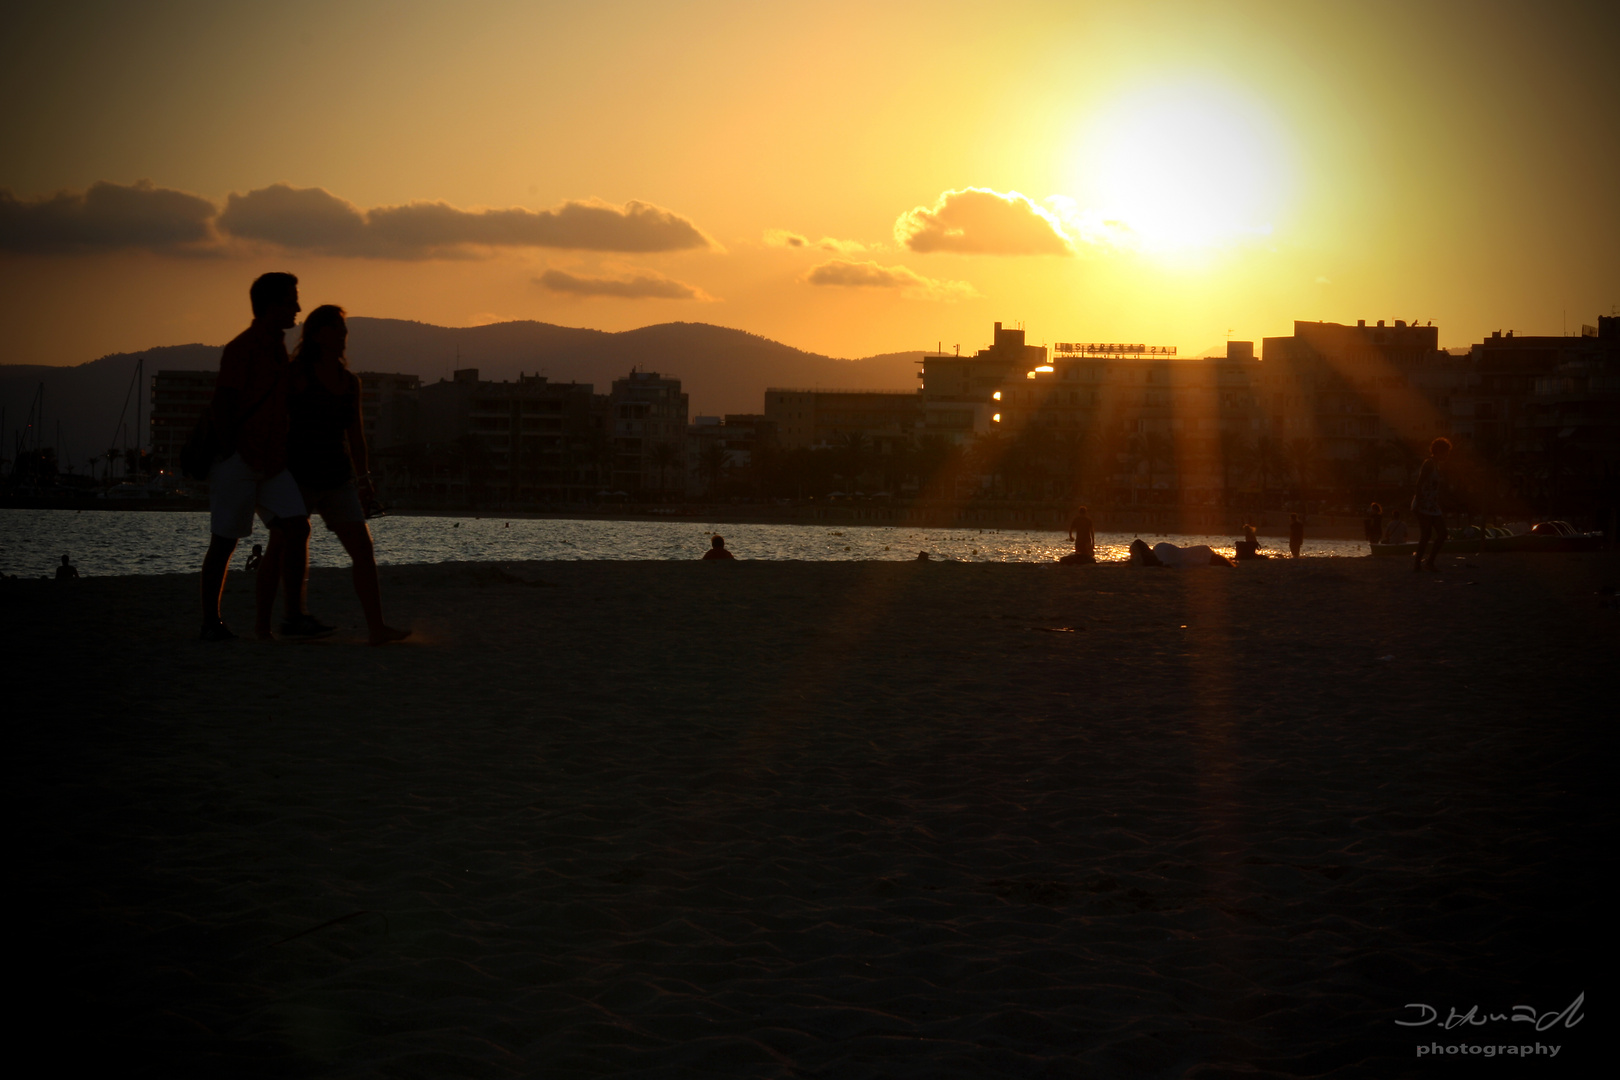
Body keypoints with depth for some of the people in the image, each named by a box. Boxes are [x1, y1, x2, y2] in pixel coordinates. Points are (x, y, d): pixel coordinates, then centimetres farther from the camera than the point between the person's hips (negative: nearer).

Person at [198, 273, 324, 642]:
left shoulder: (278, 348, 15)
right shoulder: (242, 348, -11)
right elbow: (221, 405, -15)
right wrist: (229, 454, -19)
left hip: (270, 463, 8)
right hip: (238, 460, -8)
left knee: (297, 526, -7)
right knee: (224, 541, 0)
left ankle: (295, 616, -7)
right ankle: (211, 622, 9)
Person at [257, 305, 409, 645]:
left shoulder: (350, 382, 12)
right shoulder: (296, 374, -5)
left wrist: (363, 479, 15)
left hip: (337, 481, 5)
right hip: (297, 478, -5)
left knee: (364, 550, -5)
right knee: (280, 552, -1)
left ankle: (377, 627, -8)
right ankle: (263, 623, 12)